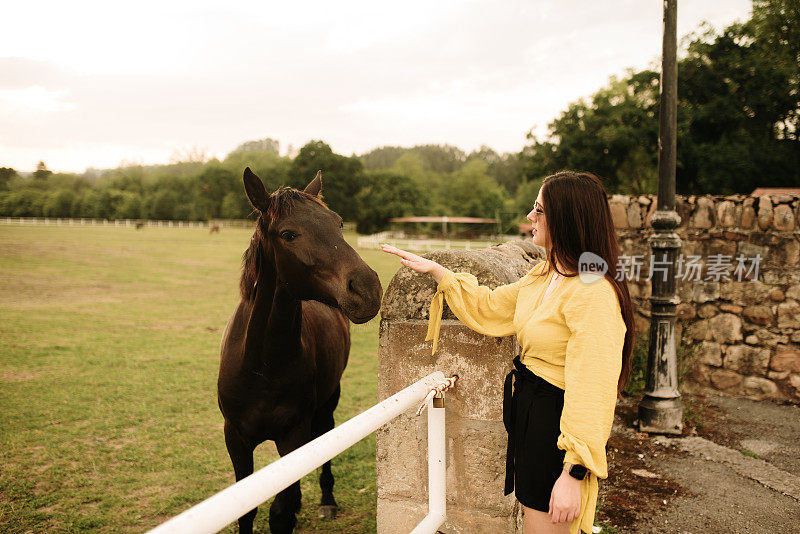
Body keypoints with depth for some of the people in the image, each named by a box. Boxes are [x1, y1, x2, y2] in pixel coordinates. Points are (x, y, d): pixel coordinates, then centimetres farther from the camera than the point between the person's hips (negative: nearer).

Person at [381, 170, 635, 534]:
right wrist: (435, 270, 21)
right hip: (527, 410, 9)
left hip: (556, 430, -9)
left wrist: (573, 474, -27)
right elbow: (488, 308, 22)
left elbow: (592, 393, -26)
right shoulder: (543, 276, 8)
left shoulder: (594, 294, -23)